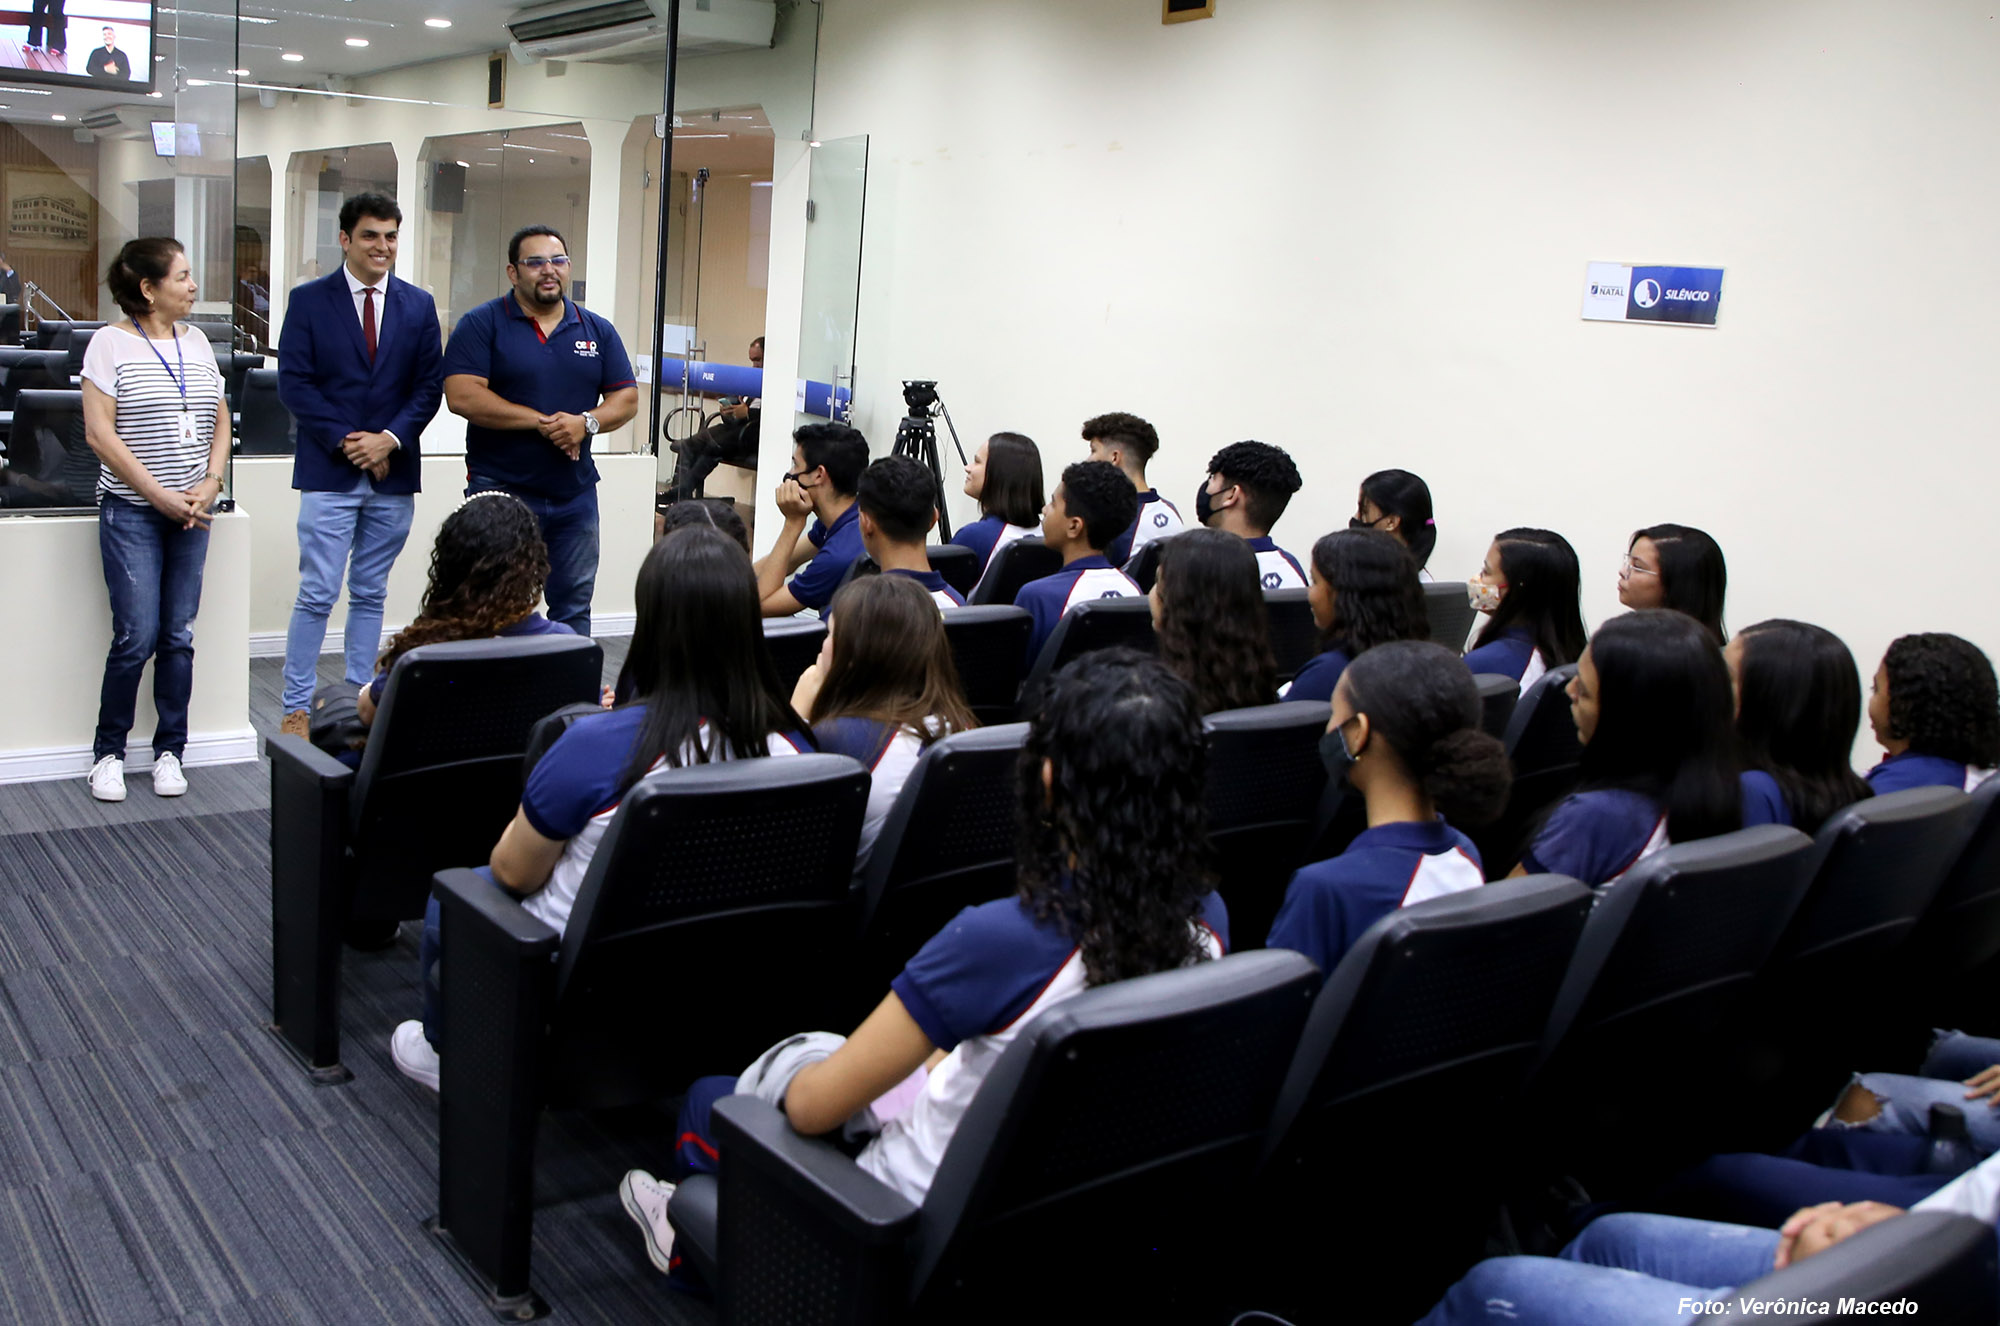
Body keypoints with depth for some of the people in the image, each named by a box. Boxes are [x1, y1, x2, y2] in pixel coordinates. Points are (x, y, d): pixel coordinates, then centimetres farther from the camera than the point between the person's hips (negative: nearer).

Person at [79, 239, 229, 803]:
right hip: (131, 511, -4)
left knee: (179, 636, 5)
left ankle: (169, 751, 16)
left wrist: (210, 484, -1)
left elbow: (220, 420, 14)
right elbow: (99, 433, -9)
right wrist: (158, 495, -14)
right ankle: (108, 752, 10)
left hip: (191, 512, 5)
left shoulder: (197, 343, 11)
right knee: (137, 636, -7)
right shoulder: (111, 343, -5)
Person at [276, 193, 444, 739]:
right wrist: (343, 441, -12)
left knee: (371, 595, 10)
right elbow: (293, 382, -3)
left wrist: (390, 439, -8)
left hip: (394, 471, 3)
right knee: (317, 594, -3)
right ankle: (296, 709, 5)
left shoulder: (419, 305, 9)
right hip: (328, 471, -3)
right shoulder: (309, 300, 1)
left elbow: (430, 385, 5)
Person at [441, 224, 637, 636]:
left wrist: (586, 423, -13)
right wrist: (542, 422, -14)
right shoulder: (481, 324, -2)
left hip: (575, 493, 4)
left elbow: (627, 398, 8)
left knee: (573, 608, 9)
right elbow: (462, 396, -12)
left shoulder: (598, 330, 11)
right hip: (500, 492, -4)